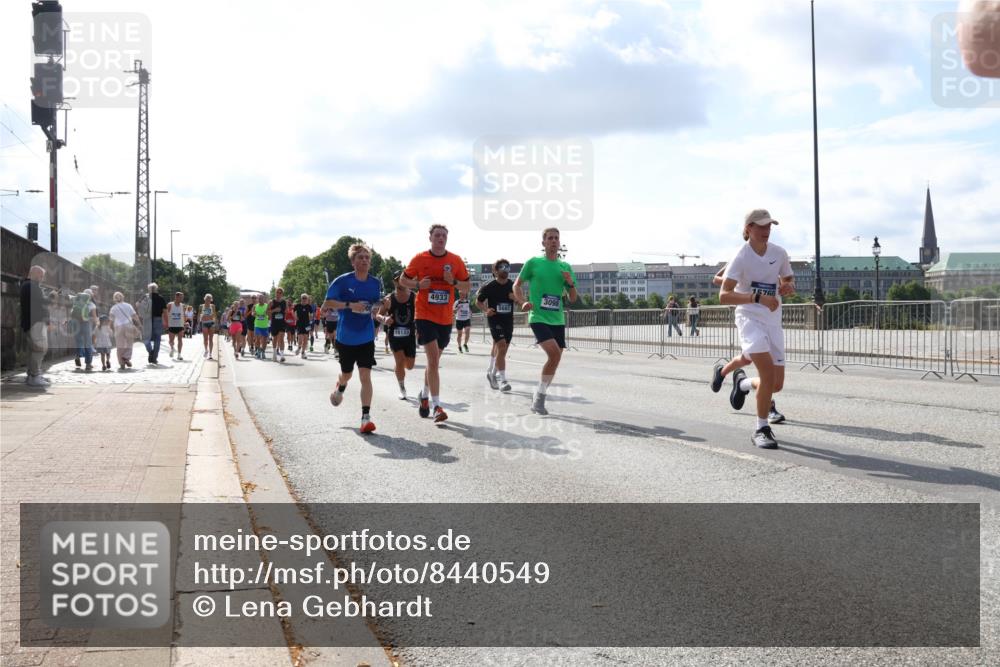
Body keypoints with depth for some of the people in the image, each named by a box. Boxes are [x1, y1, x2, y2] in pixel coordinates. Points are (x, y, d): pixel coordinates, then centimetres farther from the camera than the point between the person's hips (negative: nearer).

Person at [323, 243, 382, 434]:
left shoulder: (375, 283, 0)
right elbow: (327, 303, -13)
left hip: (366, 337, 1)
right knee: (347, 374, 17)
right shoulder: (342, 281, -11)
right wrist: (350, 305, -24)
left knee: (365, 375, -11)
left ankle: (366, 418, -10)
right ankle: (341, 387, 55)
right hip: (345, 337, -1)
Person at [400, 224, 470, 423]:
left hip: (445, 319, 4)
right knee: (433, 359, -14)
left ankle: (424, 396, 38)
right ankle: (436, 406, -13)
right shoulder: (419, 259, -4)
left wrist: (453, 282, -14)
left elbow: (466, 288, 7)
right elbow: (403, 279, 8)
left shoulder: (456, 261, 1)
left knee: (434, 360, 16)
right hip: (425, 316, -3)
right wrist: (418, 284, -12)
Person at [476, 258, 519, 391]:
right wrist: (486, 310, -15)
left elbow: (520, 304, 12)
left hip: (508, 321, 5)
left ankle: (492, 373, 36)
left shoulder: (513, 286, 4)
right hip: (495, 320, -5)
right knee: (502, 347, -18)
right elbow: (478, 301, 2)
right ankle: (502, 380, -17)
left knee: (498, 348, 15)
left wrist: (516, 298, -10)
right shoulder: (489, 287, -7)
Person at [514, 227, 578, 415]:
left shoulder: (565, 267, 10)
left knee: (555, 359, 5)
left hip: (557, 320, 5)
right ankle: (540, 395, -7)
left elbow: (573, 298, 13)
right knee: (554, 353, -22)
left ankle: (538, 397, 23)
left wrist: (571, 283, -6)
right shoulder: (533, 263, -1)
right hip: (538, 318, -5)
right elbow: (517, 285, 8)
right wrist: (523, 302, -9)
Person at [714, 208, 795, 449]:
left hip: (773, 321, 5)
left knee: (777, 384, 3)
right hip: (750, 319, -5)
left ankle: (742, 382, 36)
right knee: (768, 373, -23)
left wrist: (788, 287, -4)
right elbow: (724, 296, -20)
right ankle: (761, 429, -7)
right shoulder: (741, 258, -11)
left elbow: (789, 280, 21)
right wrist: (758, 297, -31)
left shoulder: (779, 253, 4)